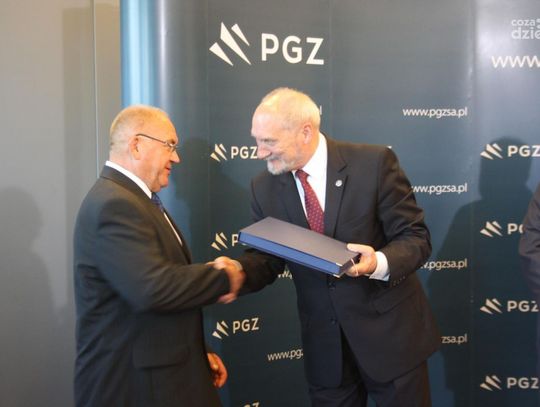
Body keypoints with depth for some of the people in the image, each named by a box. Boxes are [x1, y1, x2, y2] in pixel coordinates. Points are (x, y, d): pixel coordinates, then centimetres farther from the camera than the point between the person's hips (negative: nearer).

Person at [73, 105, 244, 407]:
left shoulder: (131, 199, 13)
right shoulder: (114, 205, -20)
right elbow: (153, 288, -31)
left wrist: (196, 352, 14)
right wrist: (223, 279, -17)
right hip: (132, 382, -9)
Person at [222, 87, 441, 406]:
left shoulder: (374, 163, -14)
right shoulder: (265, 187, -2)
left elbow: (415, 237, -12)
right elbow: (267, 258, 3)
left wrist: (379, 263, -32)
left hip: (390, 331, -3)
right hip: (323, 344, 3)